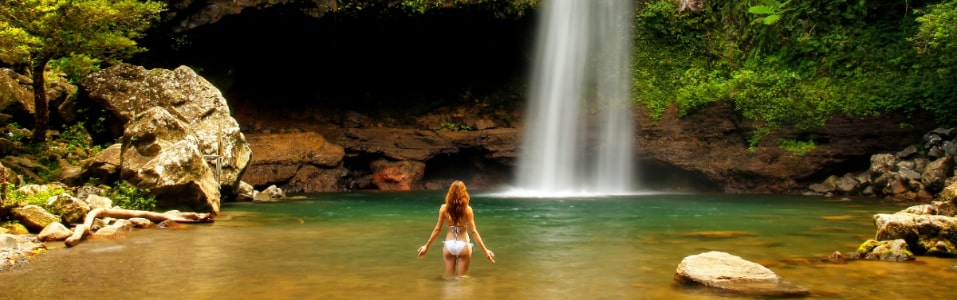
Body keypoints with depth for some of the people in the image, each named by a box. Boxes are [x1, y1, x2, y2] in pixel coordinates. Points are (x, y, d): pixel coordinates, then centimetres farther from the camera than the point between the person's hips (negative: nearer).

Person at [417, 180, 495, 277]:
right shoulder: (467, 209, -9)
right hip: (463, 245, -2)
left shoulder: (444, 208, -4)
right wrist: (485, 250, -7)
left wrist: (427, 246, 10)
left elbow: (437, 229, -1)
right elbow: (473, 231, -11)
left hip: (449, 245, 2)